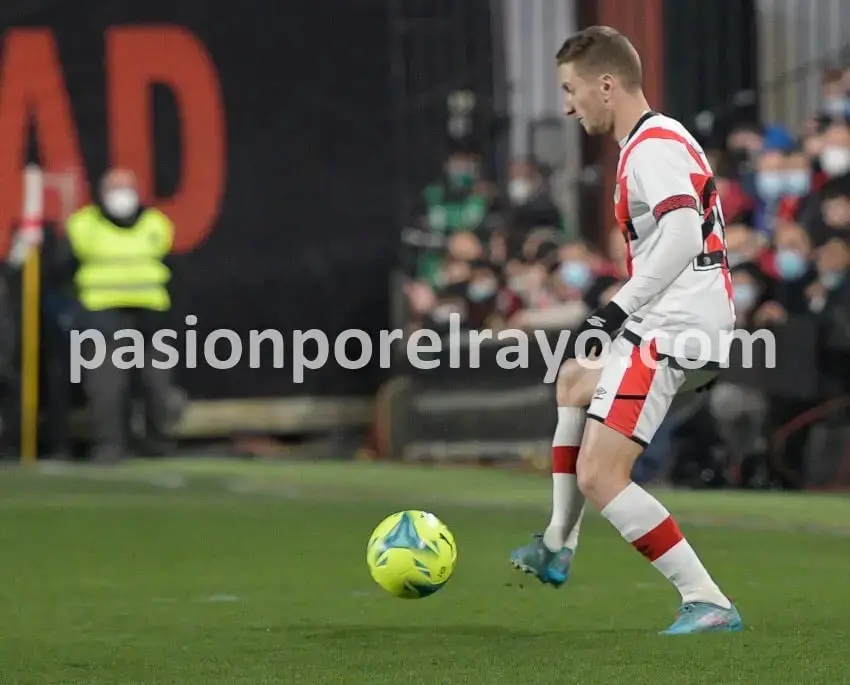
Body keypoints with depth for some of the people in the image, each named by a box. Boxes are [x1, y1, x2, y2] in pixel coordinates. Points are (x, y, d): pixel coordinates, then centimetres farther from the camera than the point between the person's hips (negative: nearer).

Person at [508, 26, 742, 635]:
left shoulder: (651, 146, -13)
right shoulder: (666, 139, 19)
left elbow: (683, 235, -28)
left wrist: (618, 310, -26)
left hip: (672, 331, -11)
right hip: (701, 328, 11)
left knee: (598, 476, -16)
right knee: (574, 380, 34)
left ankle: (708, 604, -19)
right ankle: (558, 549, 38)